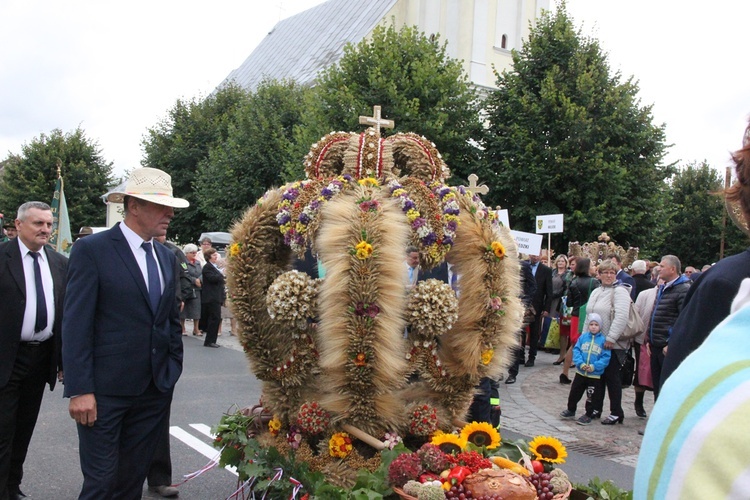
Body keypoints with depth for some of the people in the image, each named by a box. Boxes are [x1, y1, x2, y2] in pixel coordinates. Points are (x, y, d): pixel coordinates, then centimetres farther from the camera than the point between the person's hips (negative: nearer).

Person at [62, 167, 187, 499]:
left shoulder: (168, 258, 12)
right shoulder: (91, 250, -8)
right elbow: (76, 325, -12)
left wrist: (173, 371, 10)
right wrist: (79, 390, -16)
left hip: (155, 390, 6)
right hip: (106, 390, -5)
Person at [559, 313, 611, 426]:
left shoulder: (603, 340, -9)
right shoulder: (583, 337, -1)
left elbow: (606, 357, -11)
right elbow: (576, 350, -3)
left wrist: (594, 366, -20)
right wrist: (581, 363, -17)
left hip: (595, 375, -3)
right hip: (580, 372, 3)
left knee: (591, 396, 8)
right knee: (575, 392, 13)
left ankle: (588, 415, 24)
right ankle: (571, 410, 32)